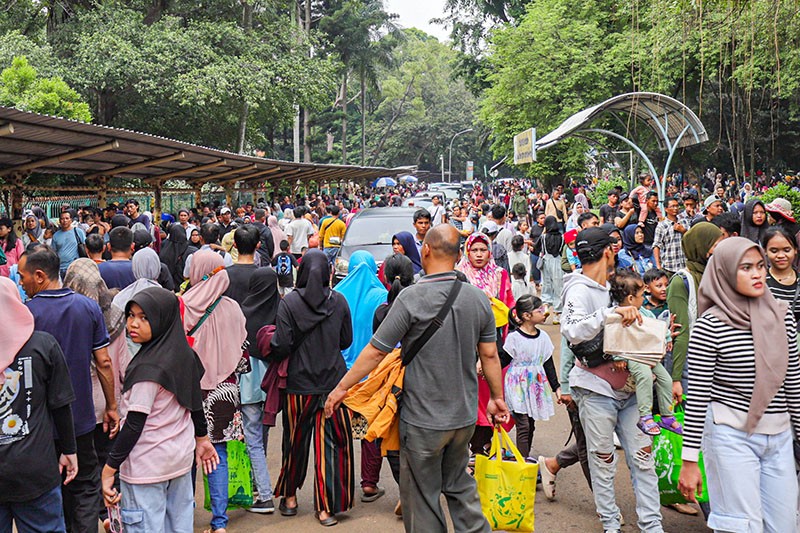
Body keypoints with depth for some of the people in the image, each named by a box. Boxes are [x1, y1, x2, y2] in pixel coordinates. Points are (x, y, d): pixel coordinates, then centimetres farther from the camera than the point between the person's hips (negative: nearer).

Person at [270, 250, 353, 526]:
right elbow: (347, 340, 6)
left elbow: (282, 346, -12)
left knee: (296, 441, 15)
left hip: (300, 382, -1)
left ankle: (290, 498, 30)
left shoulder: (289, 302, -10)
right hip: (333, 380, 1)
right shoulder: (339, 301, -3)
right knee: (330, 441, 5)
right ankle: (326, 507, 7)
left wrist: (271, 347, 8)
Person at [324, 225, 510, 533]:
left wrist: (341, 388, -3)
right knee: (459, 485, 23)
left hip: (423, 419, -6)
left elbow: (376, 351, -14)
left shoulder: (412, 297, -17)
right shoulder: (478, 298, -2)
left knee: (422, 496, 9)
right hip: (465, 415, 6)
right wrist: (497, 398, 18)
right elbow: (490, 355, 4)